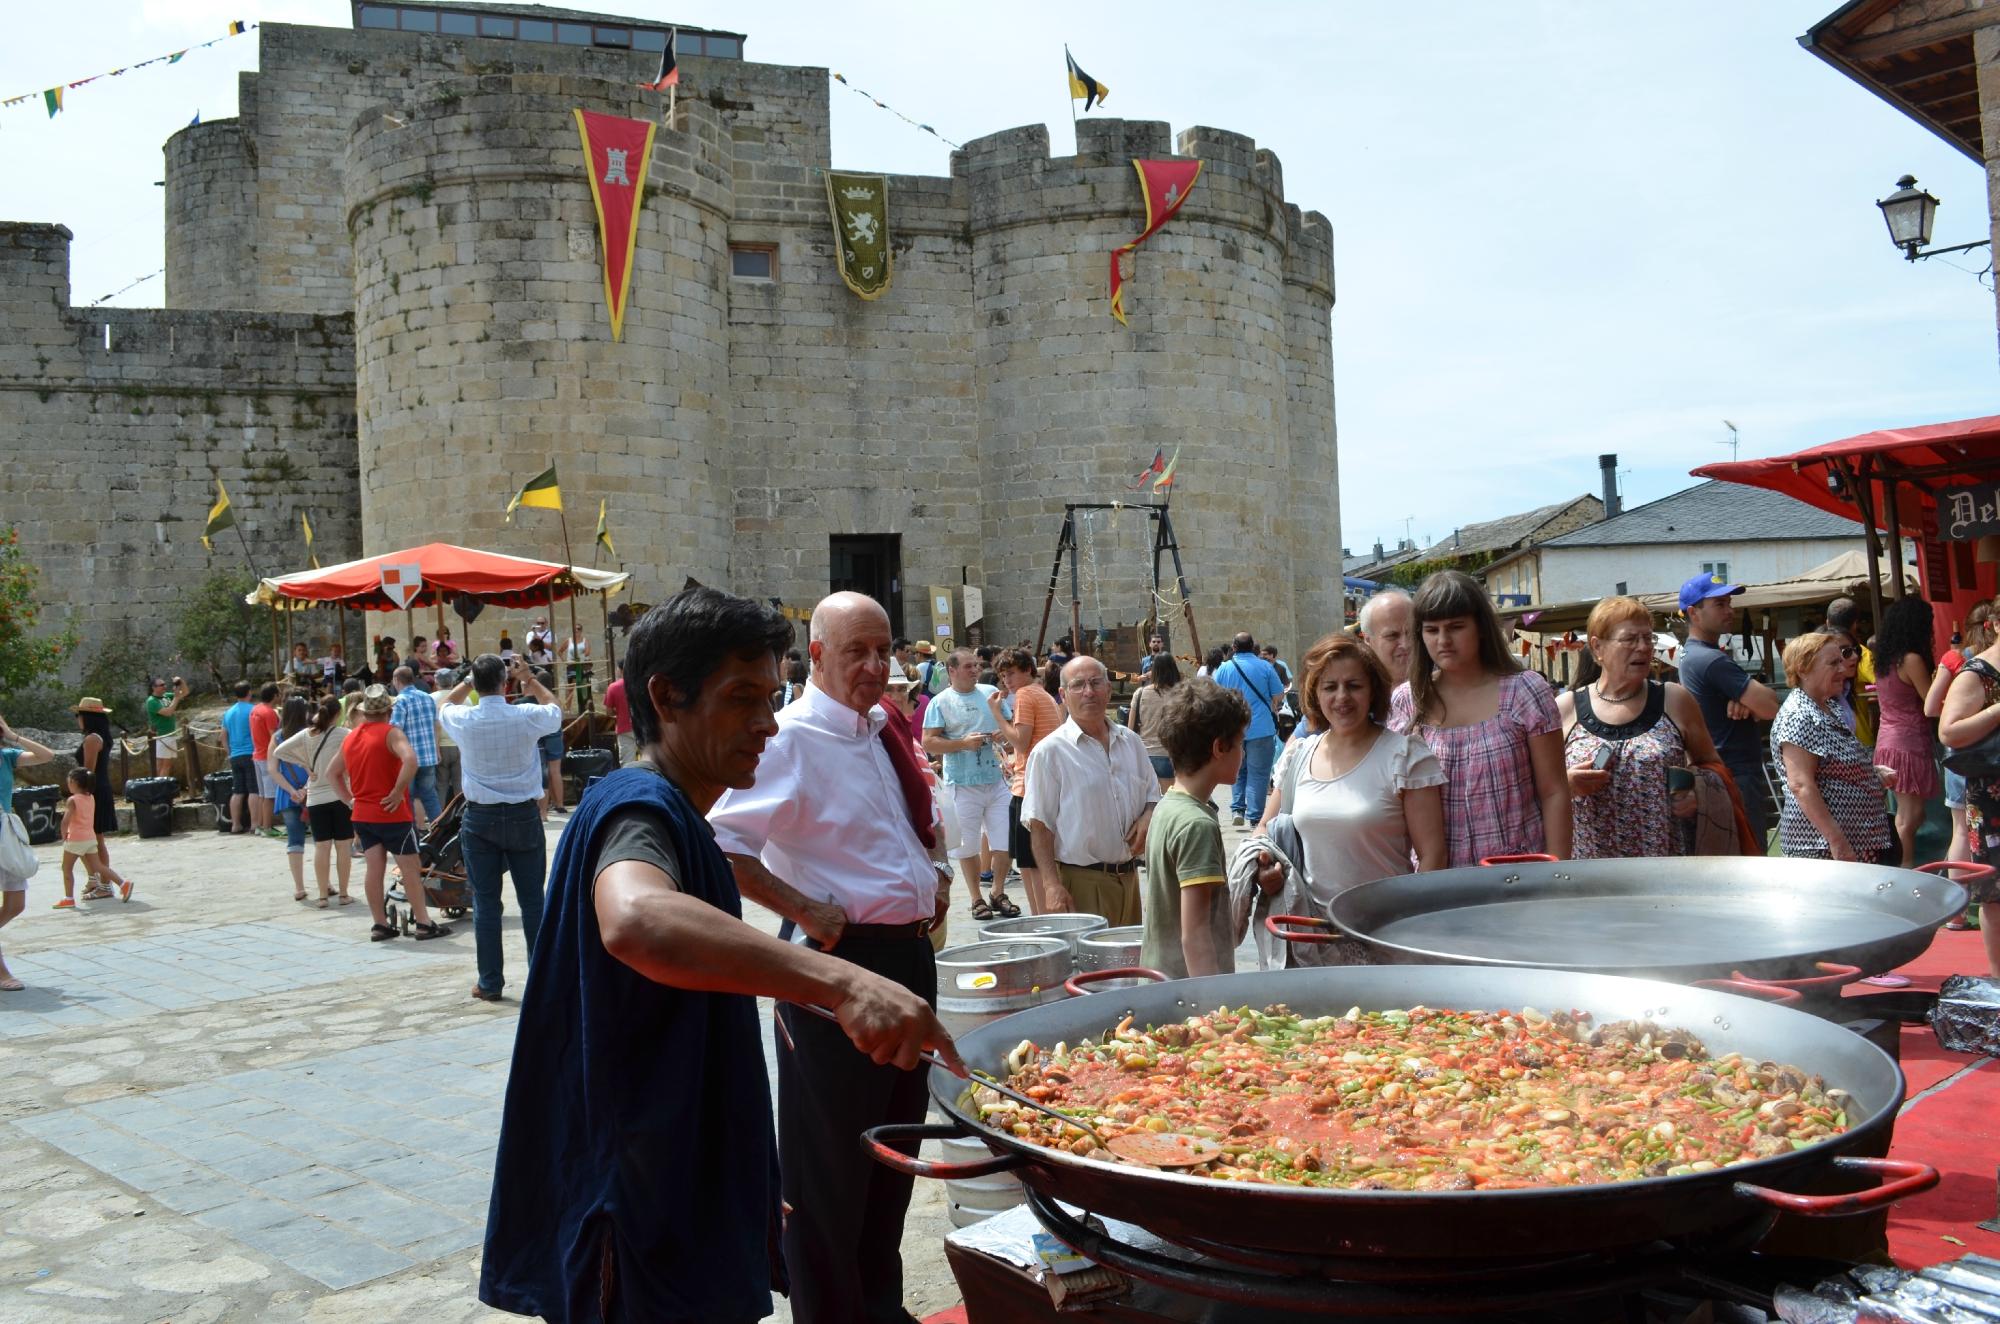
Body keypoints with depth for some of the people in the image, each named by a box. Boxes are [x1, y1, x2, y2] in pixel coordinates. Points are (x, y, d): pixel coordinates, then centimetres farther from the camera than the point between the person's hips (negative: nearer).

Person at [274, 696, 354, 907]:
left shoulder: (306, 735, 2)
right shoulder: (342, 733, -8)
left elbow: (278, 752, 0)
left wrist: (304, 764, 2)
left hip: (315, 798, 3)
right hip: (339, 795, -3)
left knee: (321, 846, 6)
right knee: (342, 846, 4)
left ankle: (323, 896, 5)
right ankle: (344, 894, 7)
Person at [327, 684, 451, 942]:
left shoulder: (350, 738, 10)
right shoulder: (390, 733, -11)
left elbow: (332, 773, 21)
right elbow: (410, 760, -30)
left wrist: (349, 800, 16)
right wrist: (398, 792, -20)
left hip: (361, 814, 6)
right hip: (391, 814, -6)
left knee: (374, 868, 7)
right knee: (411, 868, 1)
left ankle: (380, 925, 10)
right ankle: (423, 924, 2)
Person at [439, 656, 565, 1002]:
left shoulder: (463, 720, -8)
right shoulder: (527, 717, -12)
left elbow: (446, 704, 18)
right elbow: (555, 708, 13)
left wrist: (469, 680, 18)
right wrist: (530, 679, 19)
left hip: (480, 818, 1)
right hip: (524, 817, 0)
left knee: (485, 903, 6)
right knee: (532, 901, 6)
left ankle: (490, 983, 10)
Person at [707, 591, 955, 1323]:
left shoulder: (884, 734, 10)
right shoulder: (791, 740, -16)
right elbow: (723, 847, -26)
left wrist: (935, 876, 11)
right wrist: (805, 911, -21)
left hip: (910, 955, 9)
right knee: (832, 1161, 4)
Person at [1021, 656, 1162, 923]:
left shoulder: (1131, 742, 10)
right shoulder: (1050, 751, -7)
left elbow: (1153, 796, 21)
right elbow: (1039, 825, -9)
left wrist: (1147, 818, -2)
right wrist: (1052, 884, -16)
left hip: (1128, 877, 6)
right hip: (1080, 880, -6)